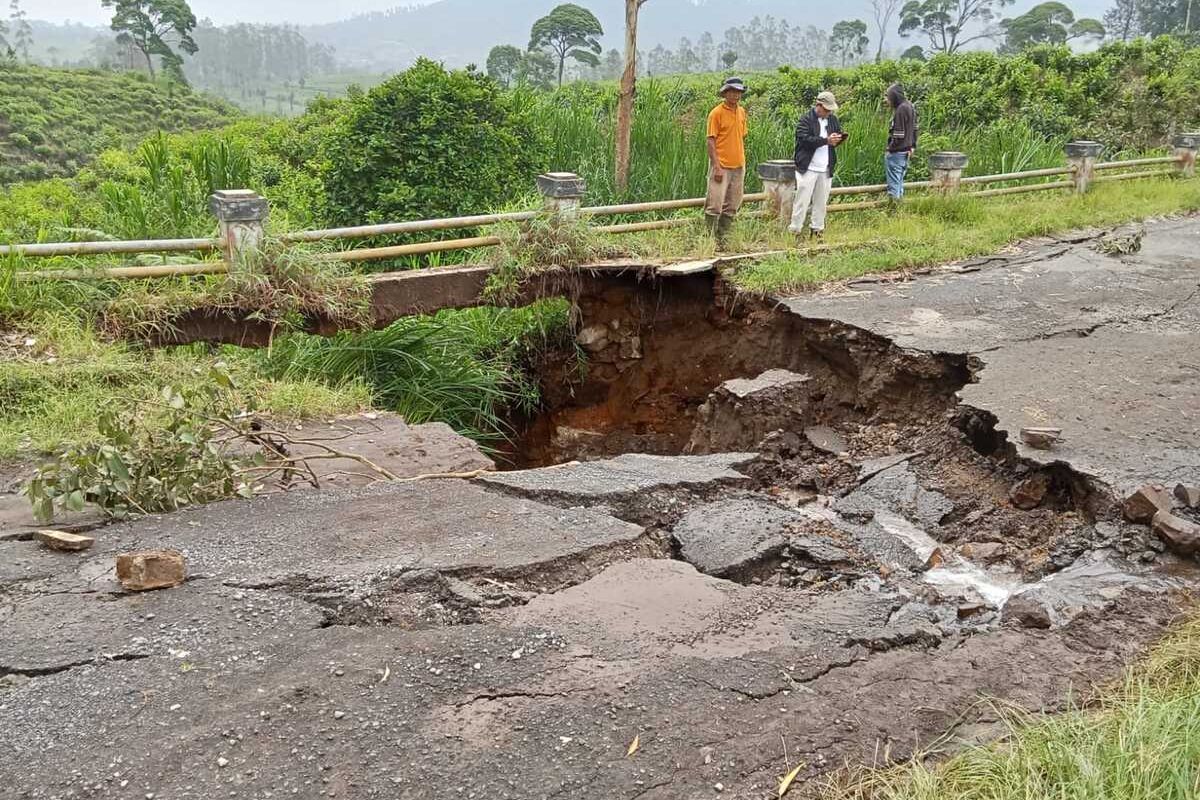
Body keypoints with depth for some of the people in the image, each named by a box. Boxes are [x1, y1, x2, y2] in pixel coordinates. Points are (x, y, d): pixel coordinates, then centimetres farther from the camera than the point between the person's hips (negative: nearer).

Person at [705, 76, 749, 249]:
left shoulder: (741, 112, 12)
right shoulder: (717, 113, -8)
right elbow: (711, 141, -10)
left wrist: (743, 161, 14)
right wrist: (717, 166, -16)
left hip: (738, 166, 7)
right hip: (721, 166, -7)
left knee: (732, 205, 9)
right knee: (715, 205, -7)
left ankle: (722, 238, 17)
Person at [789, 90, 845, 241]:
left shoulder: (833, 119, 12)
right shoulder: (806, 120, -8)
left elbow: (839, 134, 21)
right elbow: (804, 140, -20)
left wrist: (839, 139, -5)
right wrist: (826, 140, -24)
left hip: (826, 169, 6)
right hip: (808, 168, -6)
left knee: (821, 201, 10)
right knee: (802, 200, -6)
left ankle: (817, 228, 18)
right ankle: (795, 230, -1)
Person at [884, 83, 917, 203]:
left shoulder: (900, 110, -19)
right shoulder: (909, 106, 10)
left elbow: (899, 135, -21)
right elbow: (914, 129, 15)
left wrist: (890, 149, -12)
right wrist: (912, 146, 18)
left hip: (896, 152, -10)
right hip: (906, 151, 10)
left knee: (893, 181, -4)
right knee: (900, 179, 17)